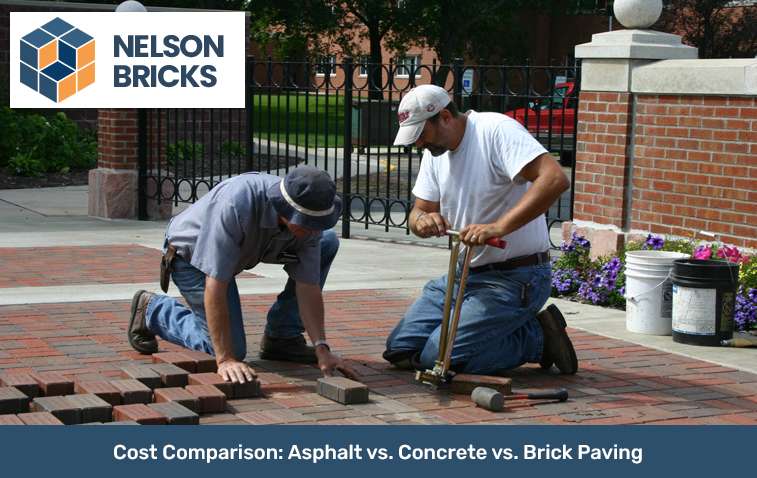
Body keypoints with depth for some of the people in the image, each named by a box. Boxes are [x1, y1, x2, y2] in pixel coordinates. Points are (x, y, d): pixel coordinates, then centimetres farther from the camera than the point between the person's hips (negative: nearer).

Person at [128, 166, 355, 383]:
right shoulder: (235, 206, -43)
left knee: (328, 243, -7)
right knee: (232, 349, -12)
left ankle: (282, 337, 3)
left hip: (247, 248, 6)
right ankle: (152, 309, 10)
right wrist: (225, 359, -41)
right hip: (190, 255, -6)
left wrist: (321, 349, -26)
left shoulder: (308, 219, -25)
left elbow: (308, 287, -16)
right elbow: (215, 286, -41)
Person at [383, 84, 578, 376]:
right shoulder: (435, 151, 8)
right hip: (464, 274, 9)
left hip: (515, 278, -9)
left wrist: (498, 227, -39)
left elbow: (555, 180, -32)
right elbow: (419, 211, 10)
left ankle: (537, 338, -1)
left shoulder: (497, 130, -18)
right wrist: (422, 220, -16)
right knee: (399, 350, 4)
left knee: (438, 356, -20)